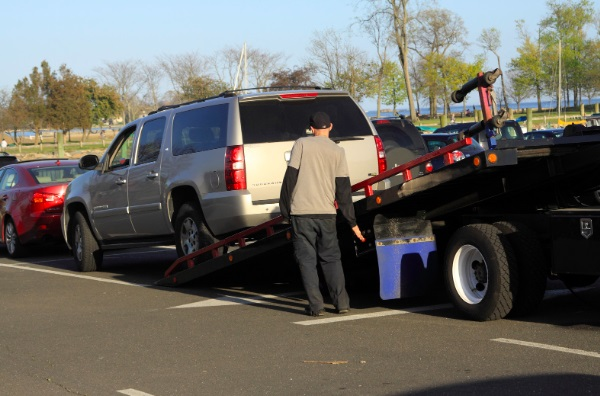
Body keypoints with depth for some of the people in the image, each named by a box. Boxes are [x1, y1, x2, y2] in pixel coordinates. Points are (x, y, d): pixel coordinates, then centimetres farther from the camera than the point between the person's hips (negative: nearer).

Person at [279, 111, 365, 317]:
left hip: (301, 212, -2)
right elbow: (343, 189, 4)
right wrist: (352, 222, 7)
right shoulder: (338, 151, 6)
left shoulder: (301, 144, 0)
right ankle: (341, 302, 7)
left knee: (307, 260, 3)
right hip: (327, 213, 2)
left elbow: (290, 177, -4)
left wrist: (285, 208, 4)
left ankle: (316, 305, -3)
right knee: (331, 258, 13)